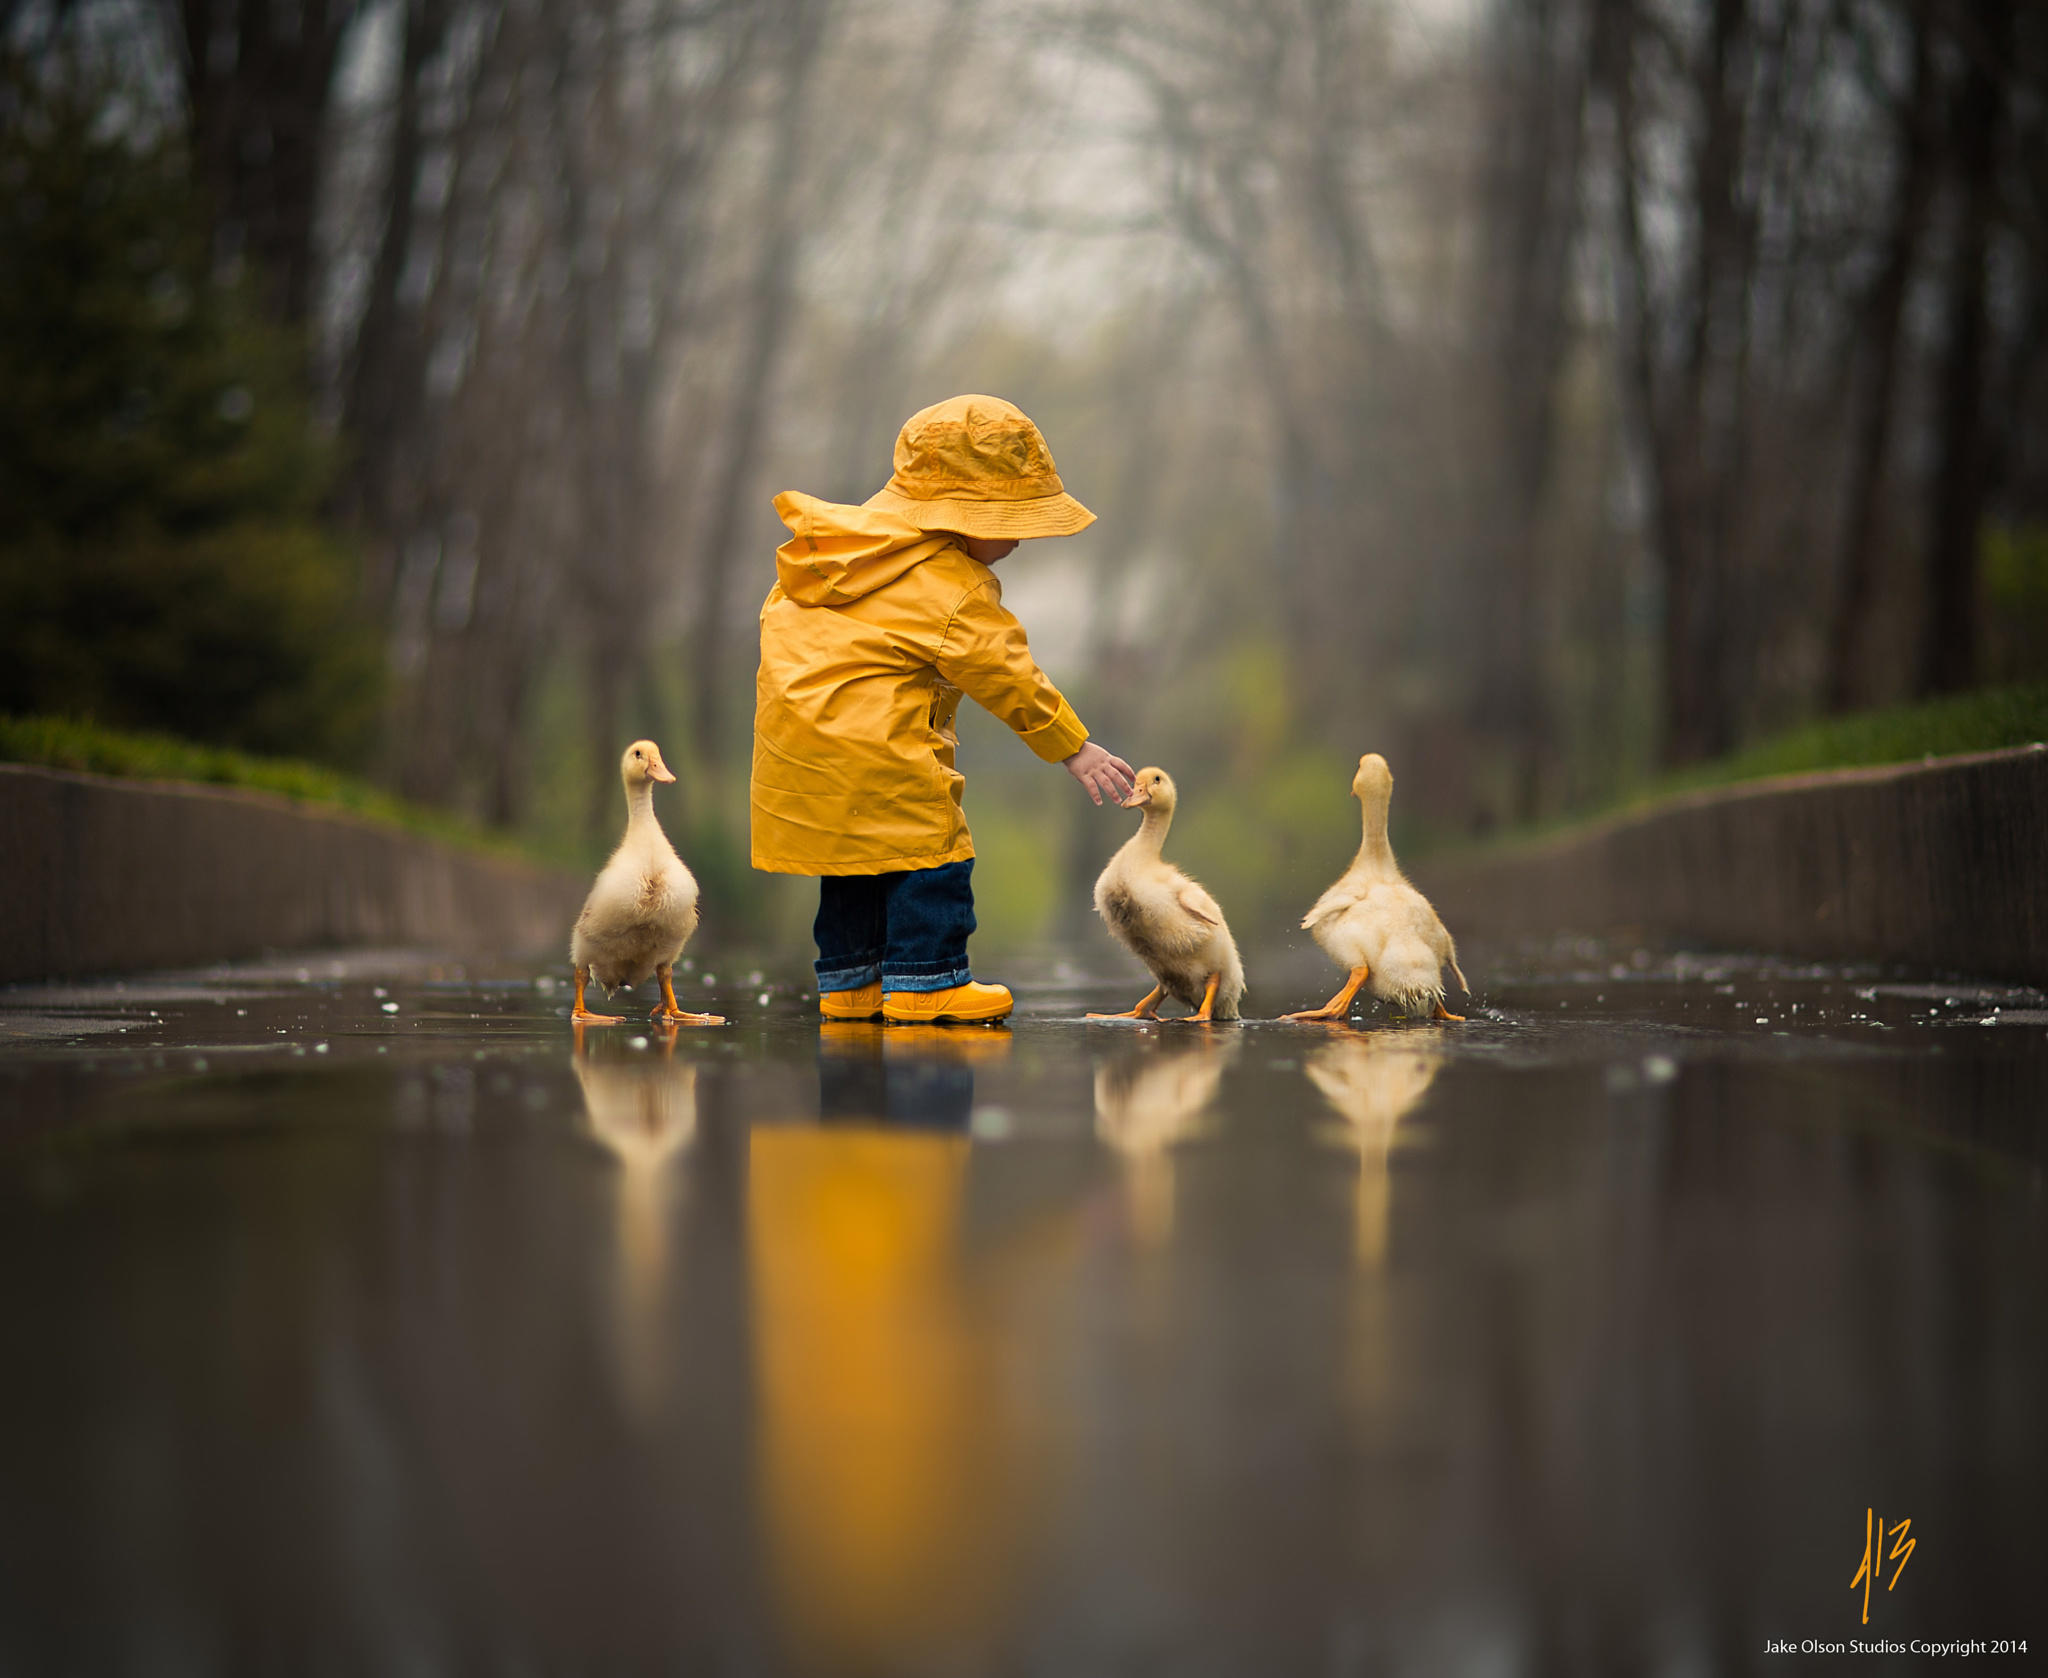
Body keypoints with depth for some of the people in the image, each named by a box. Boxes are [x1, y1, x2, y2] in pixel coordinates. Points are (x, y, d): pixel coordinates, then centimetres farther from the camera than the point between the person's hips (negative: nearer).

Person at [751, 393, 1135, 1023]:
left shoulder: (850, 539, 16)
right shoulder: (957, 591, -10)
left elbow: (776, 614, 22)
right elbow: (1007, 677, -7)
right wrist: (1074, 748, 1)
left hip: (790, 729, 9)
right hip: (871, 745, -9)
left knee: (853, 855, 19)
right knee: (931, 850, -2)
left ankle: (847, 979, 24)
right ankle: (924, 981, -1)